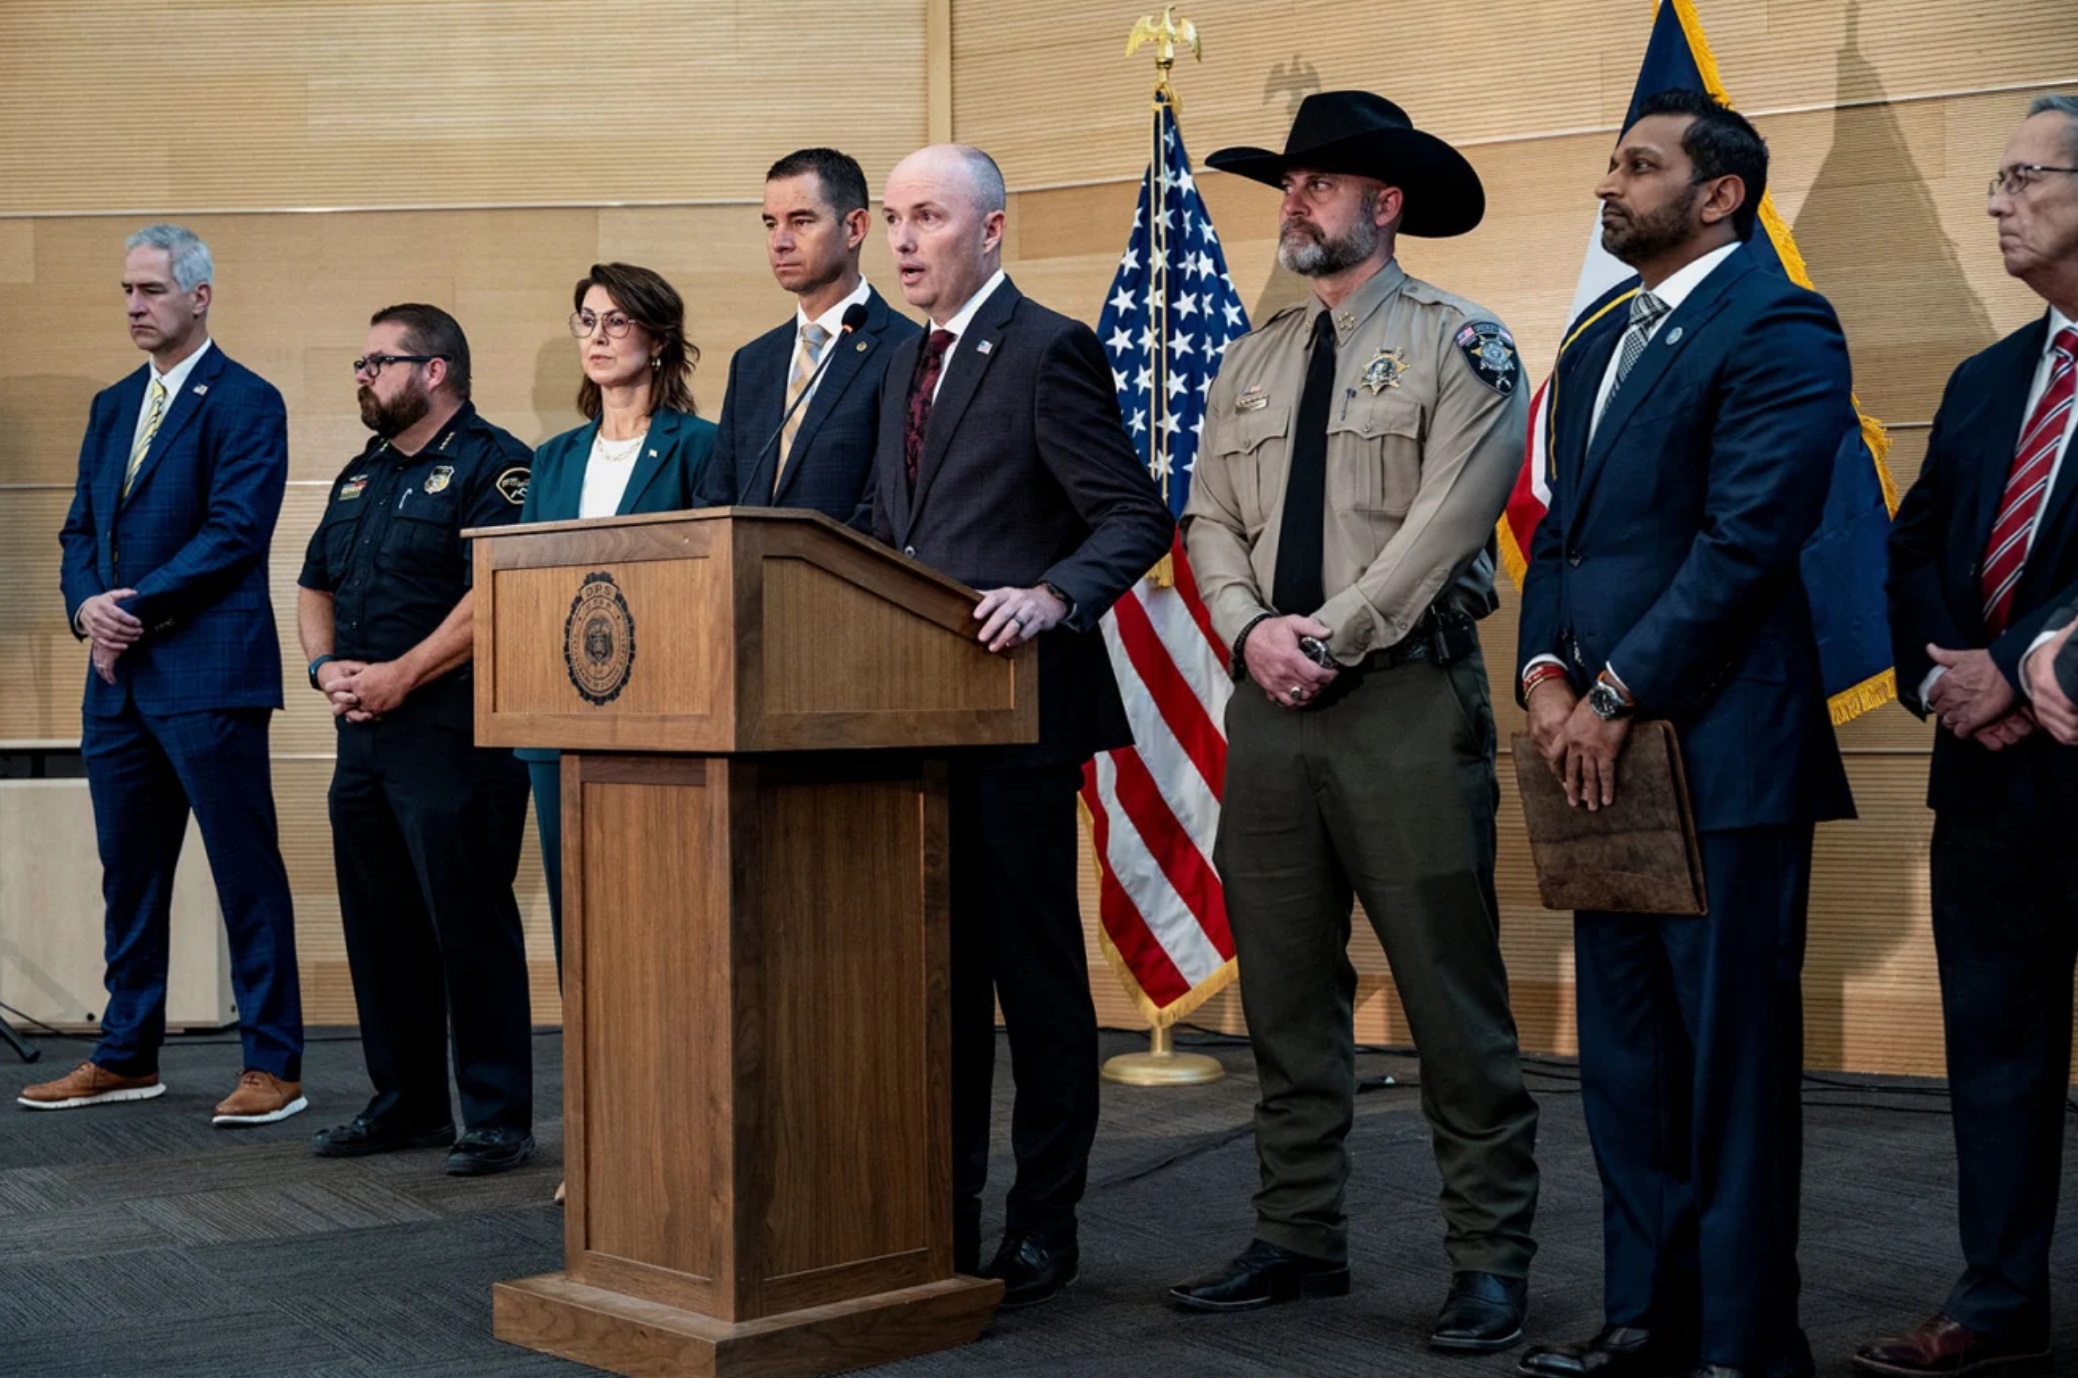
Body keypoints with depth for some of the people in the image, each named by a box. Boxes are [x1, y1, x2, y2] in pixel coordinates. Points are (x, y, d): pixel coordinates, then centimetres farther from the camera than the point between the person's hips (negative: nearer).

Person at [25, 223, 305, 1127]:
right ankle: (127, 1057, 24)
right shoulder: (112, 407, 18)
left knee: (246, 874, -3)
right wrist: (88, 605, -3)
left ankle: (272, 1065, 3)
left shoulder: (245, 402, -5)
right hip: (119, 677, 8)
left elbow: (235, 531, -14)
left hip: (207, 675, -7)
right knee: (129, 872, 13)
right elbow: (81, 528, 16)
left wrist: (140, 608, -14)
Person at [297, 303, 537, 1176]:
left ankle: (498, 1119, 3)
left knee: (470, 930, -5)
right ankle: (407, 1105, 23)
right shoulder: (362, 475, 20)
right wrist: (325, 666, 4)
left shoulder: (491, 465, -7)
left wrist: (398, 677, -18)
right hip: (365, 738, 9)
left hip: (452, 735, -9)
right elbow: (316, 586, 23)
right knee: (380, 930, 12)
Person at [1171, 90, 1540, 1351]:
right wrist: (1252, 628, -7)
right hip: (1271, 705, 6)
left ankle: (1491, 1260, 6)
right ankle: (1300, 1238, 21)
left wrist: (1329, 635, -13)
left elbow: (1446, 521, -11)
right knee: (1286, 994, 10)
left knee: (1453, 995, -4)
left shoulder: (1459, 344, 0)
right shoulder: (1252, 363, 19)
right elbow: (1211, 518, 12)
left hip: (1408, 697, -6)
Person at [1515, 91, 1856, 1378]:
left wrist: (1616, 696, -15)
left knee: (1734, 1055, 0)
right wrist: (1548, 674, 1)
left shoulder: (1776, 328, -8)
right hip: (1607, 749, 8)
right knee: (1626, 1053, 14)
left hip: (1719, 750, -8)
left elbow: (1746, 539, -16)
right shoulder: (1597, 336, 19)